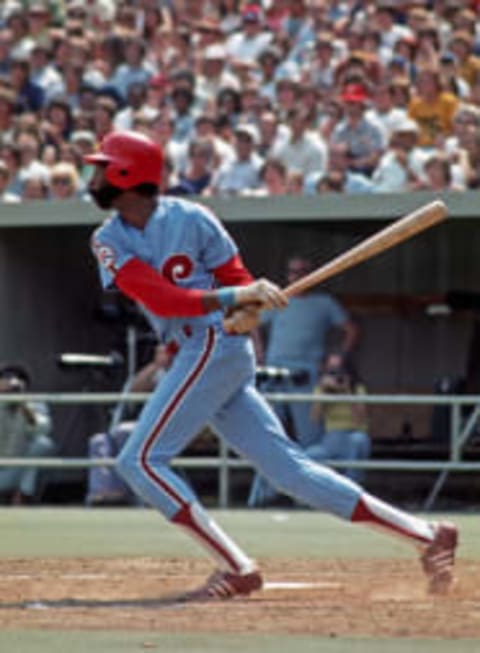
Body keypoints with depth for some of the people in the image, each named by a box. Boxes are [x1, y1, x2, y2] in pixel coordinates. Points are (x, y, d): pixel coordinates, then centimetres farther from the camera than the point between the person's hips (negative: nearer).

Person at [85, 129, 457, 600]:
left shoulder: (190, 219, -2)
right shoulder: (108, 240, 10)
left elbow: (237, 279, 2)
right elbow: (158, 297, -7)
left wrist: (247, 308, -22)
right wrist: (230, 299, -22)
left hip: (215, 345, -6)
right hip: (195, 355, 6)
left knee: (140, 461, -13)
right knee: (289, 468, 2)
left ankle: (236, 568, -10)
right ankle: (427, 535, 2)